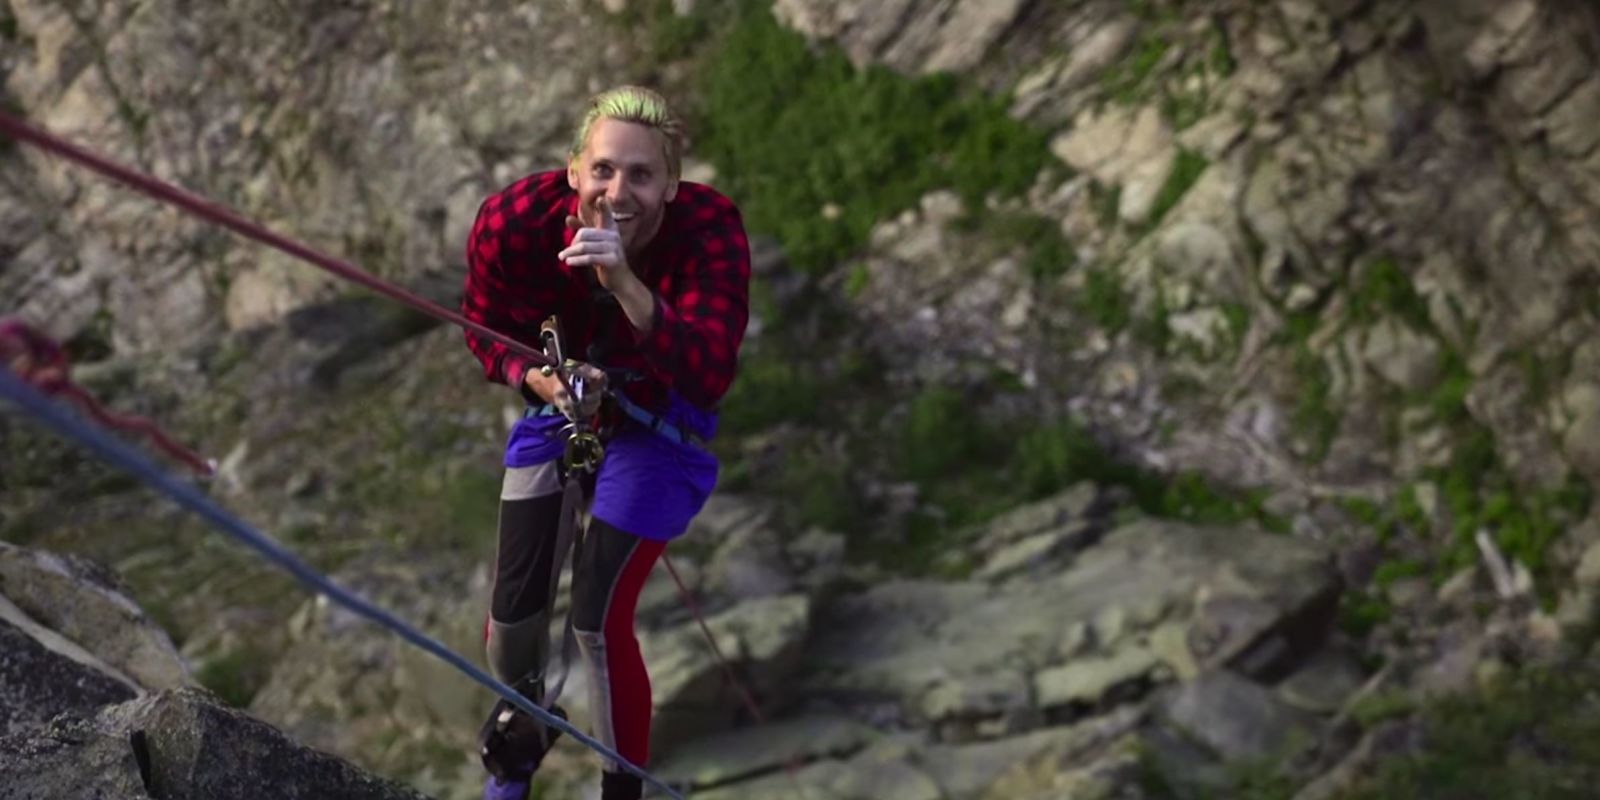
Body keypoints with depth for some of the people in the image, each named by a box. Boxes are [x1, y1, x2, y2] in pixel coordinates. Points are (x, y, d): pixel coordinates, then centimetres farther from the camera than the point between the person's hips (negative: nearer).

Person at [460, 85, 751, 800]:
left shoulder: (709, 229, -35)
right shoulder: (513, 223, -30)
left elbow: (711, 377, -44)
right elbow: (486, 332, -11)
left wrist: (627, 284, -56)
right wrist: (541, 381, -31)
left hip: (656, 425, -2)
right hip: (556, 408, 2)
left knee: (600, 620, -10)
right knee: (513, 610, 5)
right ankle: (519, 728, 41)